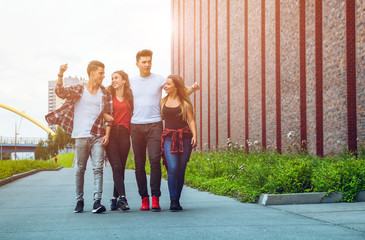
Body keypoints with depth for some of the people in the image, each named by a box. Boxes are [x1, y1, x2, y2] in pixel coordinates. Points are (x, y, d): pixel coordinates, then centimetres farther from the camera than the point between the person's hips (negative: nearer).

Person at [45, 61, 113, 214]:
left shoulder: (105, 93, 11)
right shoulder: (78, 90, 5)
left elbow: (109, 115, 10)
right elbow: (60, 92, -9)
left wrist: (107, 134, 0)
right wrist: (60, 75, -24)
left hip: (98, 136, 1)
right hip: (81, 136, -1)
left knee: (98, 168, -10)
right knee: (80, 169, 5)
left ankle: (97, 201, -14)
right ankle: (79, 201, 16)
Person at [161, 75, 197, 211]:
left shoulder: (184, 102, 7)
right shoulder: (163, 102, 13)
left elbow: (191, 120, 5)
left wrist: (194, 135, -9)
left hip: (184, 137, 0)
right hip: (169, 137, 0)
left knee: (181, 169, 0)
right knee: (173, 168, -16)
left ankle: (177, 201, 11)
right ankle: (173, 201, -11)